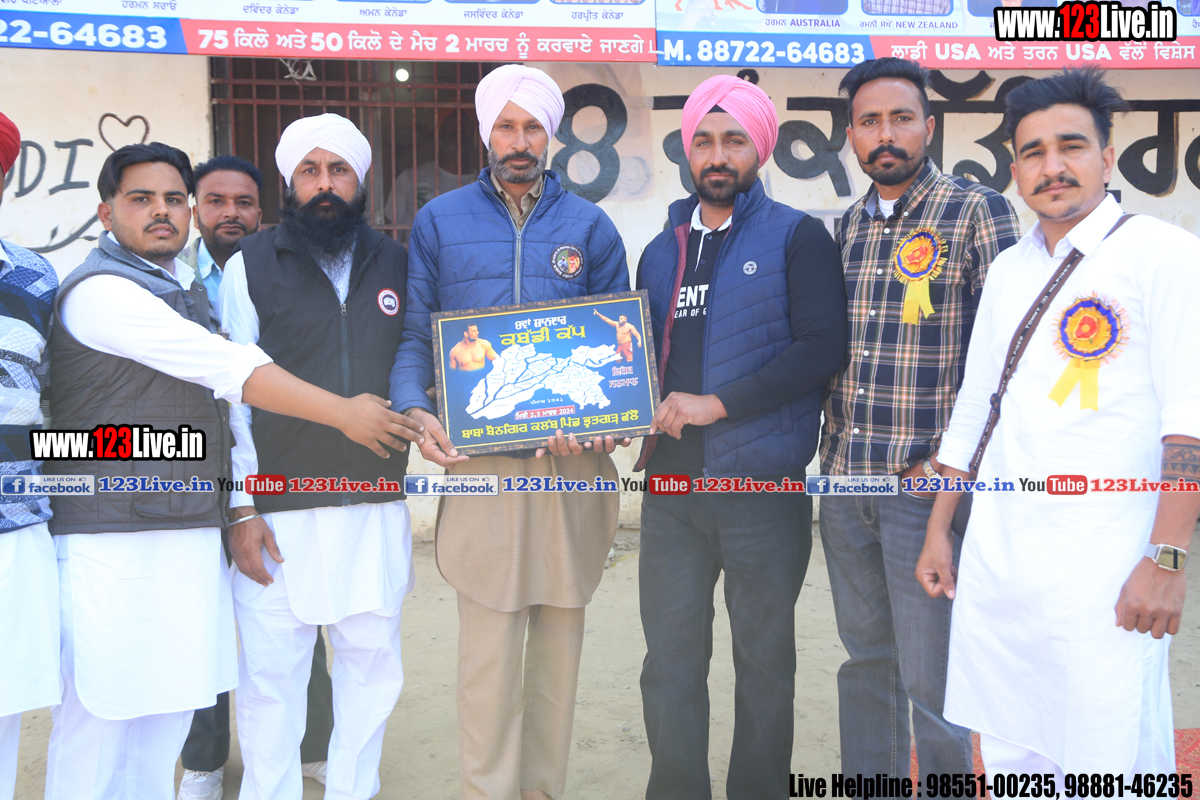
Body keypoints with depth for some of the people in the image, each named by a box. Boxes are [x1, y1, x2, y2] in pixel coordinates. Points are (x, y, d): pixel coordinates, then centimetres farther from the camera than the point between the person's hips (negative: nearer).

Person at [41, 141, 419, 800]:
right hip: (112, 540, -8)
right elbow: (228, 369, -16)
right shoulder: (102, 291, -9)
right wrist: (342, 411, -14)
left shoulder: (181, 283, 19)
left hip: (190, 531, 8)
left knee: (168, 710, 9)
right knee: (100, 715, -2)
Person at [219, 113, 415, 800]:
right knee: (272, 670, 3)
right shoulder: (251, 266, 4)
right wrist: (243, 509, -6)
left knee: (373, 662, 10)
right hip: (281, 508, -2)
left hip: (378, 504, 3)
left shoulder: (398, 265, 11)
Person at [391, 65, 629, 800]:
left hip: (574, 460, 2)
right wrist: (416, 411, -12)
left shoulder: (591, 227, 9)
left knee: (560, 629, 10)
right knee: (488, 639, -1)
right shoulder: (440, 222, 8)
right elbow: (415, 334, 6)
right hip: (480, 457, -1)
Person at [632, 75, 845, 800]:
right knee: (671, 663, 10)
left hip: (765, 483, -4)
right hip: (673, 485, 5)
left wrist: (717, 404, -16)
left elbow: (823, 347, -13)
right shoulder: (661, 251, 15)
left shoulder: (797, 237, -2)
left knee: (765, 665, 10)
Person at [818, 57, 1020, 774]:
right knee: (865, 661, 17)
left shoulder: (977, 211, -5)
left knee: (931, 679, 2)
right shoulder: (847, 228, 12)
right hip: (844, 479, 6)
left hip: (926, 483, -5)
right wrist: (833, 445, 8)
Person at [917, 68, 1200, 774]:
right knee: (1010, 759, 14)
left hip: (1101, 573, -5)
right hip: (993, 565, 6)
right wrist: (939, 530, 15)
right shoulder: (1009, 268, 14)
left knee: (1105, 766, -1)